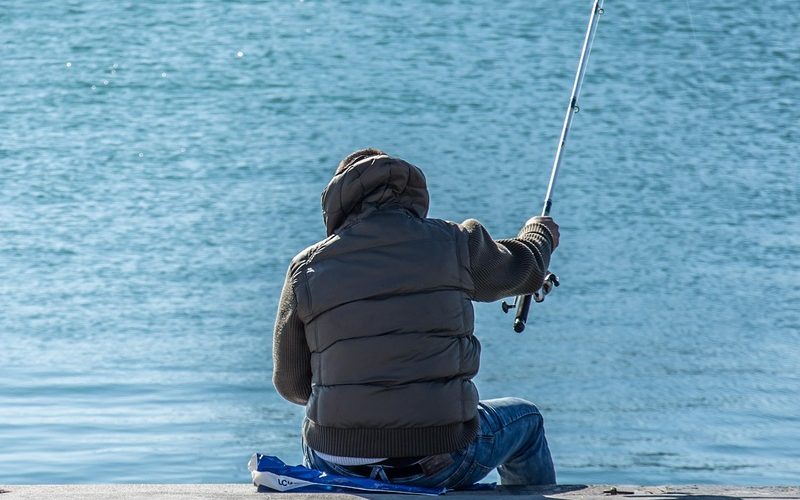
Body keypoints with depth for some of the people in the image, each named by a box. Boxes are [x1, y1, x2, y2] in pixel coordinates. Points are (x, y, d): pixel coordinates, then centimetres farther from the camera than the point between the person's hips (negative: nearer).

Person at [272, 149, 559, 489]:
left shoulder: (306, 269, 2)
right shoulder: (452, 243, 0)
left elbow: (290, 384, 9)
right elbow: (525, 268, 21)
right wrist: (541, 233, 47)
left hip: (337, 469, 2)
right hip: (439, 464, -2)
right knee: (526, 420, 30)